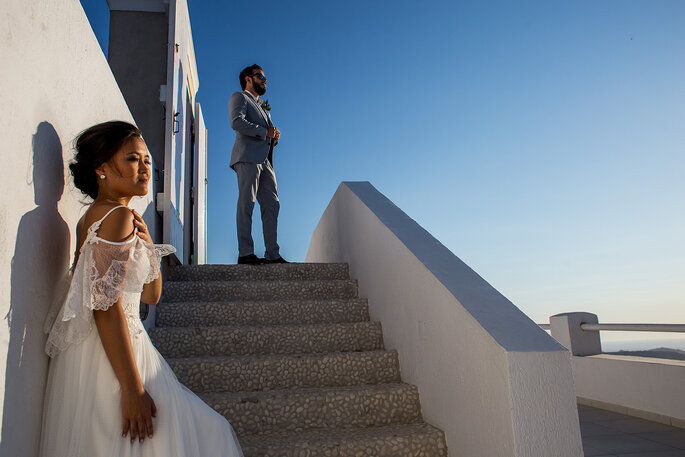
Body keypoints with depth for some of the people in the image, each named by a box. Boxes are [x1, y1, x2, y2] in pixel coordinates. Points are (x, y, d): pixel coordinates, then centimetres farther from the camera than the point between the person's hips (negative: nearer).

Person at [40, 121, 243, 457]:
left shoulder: (92, 218, 16)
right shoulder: (118, 216, -14)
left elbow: (150, 295, 16)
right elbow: (107, 306, -23)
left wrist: (145, 243, 2)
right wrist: (133, 388, -24)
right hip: (109, 359, -10)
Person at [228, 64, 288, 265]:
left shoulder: (262, 107, 34)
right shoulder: (239, 97, 10)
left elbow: (269, 138, 30)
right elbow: (236, 122, -10)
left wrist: (275, 136, 6)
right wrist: (265, 132, -7)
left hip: (265, 160, 8)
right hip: (247, 156, -8)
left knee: (271, 205, -2)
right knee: (246, 202, -13)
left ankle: (272, 254, -4)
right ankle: (245, 252, -16)